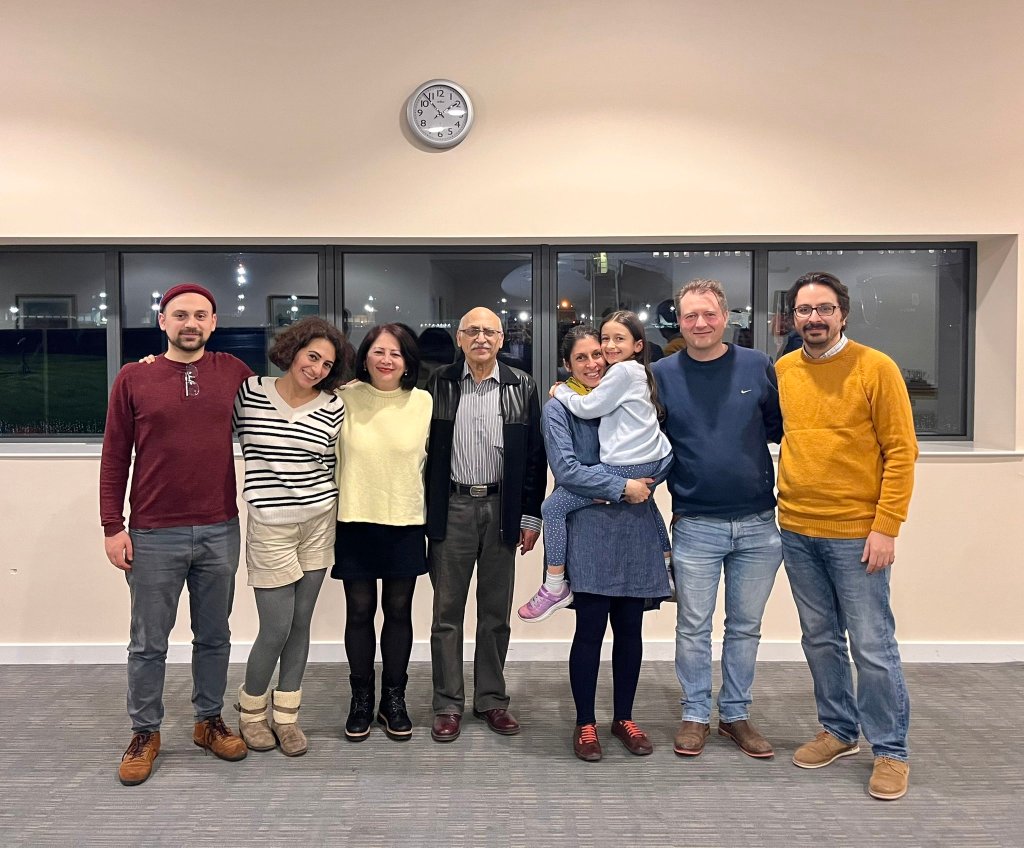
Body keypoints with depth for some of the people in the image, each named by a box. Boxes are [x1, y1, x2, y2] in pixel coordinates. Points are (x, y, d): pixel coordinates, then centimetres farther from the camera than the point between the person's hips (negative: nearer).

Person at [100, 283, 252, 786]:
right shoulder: (133, 378, 0)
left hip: (220, 531, 2)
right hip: (154, 535, -1)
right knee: (148, 643, 9)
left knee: (214, 636, 14)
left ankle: (209, 721, 31)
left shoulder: (234, 372, 3)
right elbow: (115, 456, 1)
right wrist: (112, 526, -3)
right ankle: (145, 732, 26)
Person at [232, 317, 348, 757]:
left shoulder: (333, 407, 1)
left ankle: (286, 716, 26)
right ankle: (250, 711, 25)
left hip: (318, 523, 3)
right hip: (270, 526, -3)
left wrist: (327, 514, 11)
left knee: (300, 624, 10)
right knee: (277, 628, -1)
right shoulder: (249, 393, -5)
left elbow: (329, 466, 10)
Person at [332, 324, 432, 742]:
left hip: (406, 523, 1)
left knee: (399, 611, 10)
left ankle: (394, 699, 25)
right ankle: (361, 700, 24)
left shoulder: (423, 402, -1)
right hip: (355, 521, -1)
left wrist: (430, 511, 11)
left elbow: (431, 459, 8)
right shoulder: (346, 398, -6)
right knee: (359, 611, 8)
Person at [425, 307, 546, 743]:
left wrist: (530, 515, 0)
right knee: (447, 612, 6)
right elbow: (424, 448, 2)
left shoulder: (521, 386, 3)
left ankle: (491, 698, 24)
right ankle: (448, 704, 16)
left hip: (502, 508, 1)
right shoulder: (438, 384, 1)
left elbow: (534, 455, 3)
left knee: (496, 612, 10)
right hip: (451, 508, -1)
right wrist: (423, 511, -2)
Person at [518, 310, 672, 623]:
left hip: (627, 467, -10)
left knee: (553, 506, -4)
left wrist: (561, 391, 8)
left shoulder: (622, 371, -9)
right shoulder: (641, 372, 20)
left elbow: (588, 407, -8)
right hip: (658, 462, 10)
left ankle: (555, 588, 1)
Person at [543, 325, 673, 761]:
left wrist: (647, 482, -6)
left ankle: (624, 717, 26)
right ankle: (585, 723, 16)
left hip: (636, 528, 4)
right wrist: (622, 487, -14)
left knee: (630, 627, 10)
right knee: (591, 629, -1)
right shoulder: (558, 408, -1)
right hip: (590, 532, -4)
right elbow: (566, 469, -12)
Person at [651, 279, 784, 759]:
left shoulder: (757, 367, 1)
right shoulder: (662, 375, 0)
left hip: (758, 525, 1)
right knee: (693, 628, 7)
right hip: (695, 525, -1)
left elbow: (782, 428, 6)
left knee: (745, 627, 13)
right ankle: (695, 715, 23)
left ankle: (735, 714, 28)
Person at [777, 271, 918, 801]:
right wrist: (777, 508, 6)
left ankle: (890, 751, 17)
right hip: (796, 532, 5)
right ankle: (839, 731, 31)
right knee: (820, 640, 15)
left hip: (856, 533, -4)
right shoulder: (780, 371, 6)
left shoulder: (875, 368, -7)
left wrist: (886, 527, -14)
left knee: (873, 646, 1)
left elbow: (901, 450, -9)